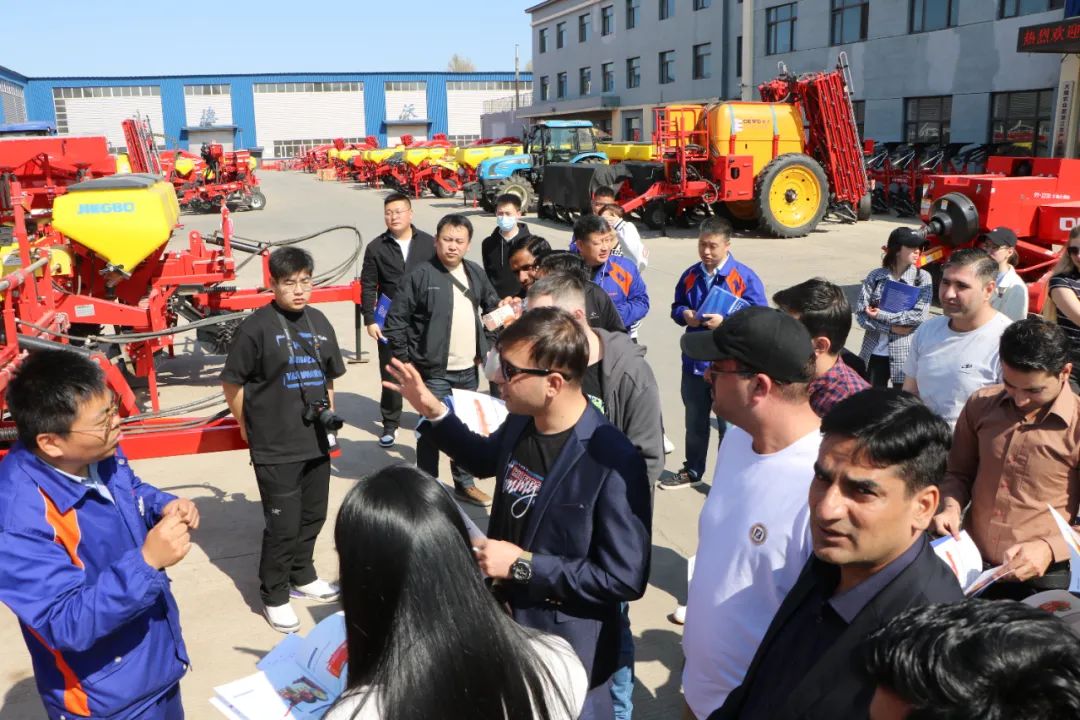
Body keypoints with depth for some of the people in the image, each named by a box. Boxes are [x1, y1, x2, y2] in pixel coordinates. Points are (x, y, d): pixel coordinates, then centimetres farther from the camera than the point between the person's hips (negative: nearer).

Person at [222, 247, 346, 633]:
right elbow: (232, 382, -7)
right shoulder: (257, 326, -12)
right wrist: (248, 428, -2)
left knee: (313, 516, 19)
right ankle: (274, 596, 21)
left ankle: (302, 576, 40)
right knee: (283, 525, 2)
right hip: (275, 448, -6)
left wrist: (329, 416, 12)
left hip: (316, 442, 6)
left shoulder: (319, 322, 6)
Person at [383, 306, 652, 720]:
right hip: (504, 620, 7)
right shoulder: (520, 423, -8)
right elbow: (487, 460, 16)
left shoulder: (613, 462, -30)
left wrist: (524, 565, -24)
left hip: (566, 646, -7)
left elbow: (626, 578, -25)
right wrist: (433, 412, 2)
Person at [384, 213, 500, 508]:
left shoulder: (476, 273, 5)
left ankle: (465, 484, 33)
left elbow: (493, 306, 19)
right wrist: (405, 360, -10)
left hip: (468, 369, 6)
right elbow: (396, 319, -11)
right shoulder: (421, 276, -13)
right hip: (434, 372, -5)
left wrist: (487, 345, 11)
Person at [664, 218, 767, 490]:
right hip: (694, 362, 5)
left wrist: (726, 322, -23)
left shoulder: (745, 277, -10)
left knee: (729, 425, 6)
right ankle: (692, 471, 36)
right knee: (694, 422, 19)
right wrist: (684, 314, -7)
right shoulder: (690, 275, 5)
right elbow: (676, 307, 16)